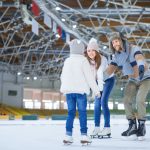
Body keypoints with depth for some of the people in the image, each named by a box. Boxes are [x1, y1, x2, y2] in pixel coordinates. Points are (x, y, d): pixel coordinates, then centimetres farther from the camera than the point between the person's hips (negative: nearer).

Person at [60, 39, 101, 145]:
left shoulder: (67, 61, 12)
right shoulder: (83, 60, -5)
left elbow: (63, 76, 17)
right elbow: (89, 76, -8)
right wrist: (96, 90, -4)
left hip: (69, 91, 5)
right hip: (80, 90, -5)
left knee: (71, 113, 9)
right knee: (82, 113, -1)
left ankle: (68, 135, 4)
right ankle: (84, 136, -3)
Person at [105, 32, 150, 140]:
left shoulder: (134, 49, -25)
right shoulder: (117, 56, -6)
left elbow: (140, 58, -46)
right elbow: (109, 70, -12)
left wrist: (141, 67, -69)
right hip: (133, 81, 5)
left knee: (140, 100, -24)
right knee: (127, 101, -13)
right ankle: (132, 127, -3)